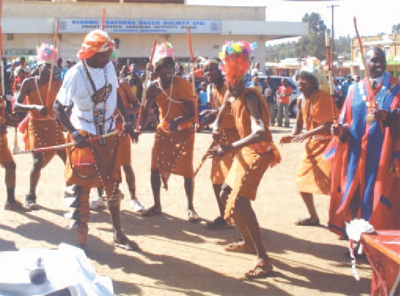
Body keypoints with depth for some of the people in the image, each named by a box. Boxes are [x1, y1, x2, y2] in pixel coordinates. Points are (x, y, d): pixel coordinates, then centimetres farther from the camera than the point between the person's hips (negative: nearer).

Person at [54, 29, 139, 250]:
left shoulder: (108, 67, -2)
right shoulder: (76, 74, -18)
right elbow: (58, 107, -14)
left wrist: (126, 120, 3)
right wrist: (74, 133, -24)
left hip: (108, 134, 6)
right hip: (84, 137, -6)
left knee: (113, 185, 14)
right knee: (81, 187, 0)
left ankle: (118, 235, 28)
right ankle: (81, 238, 14)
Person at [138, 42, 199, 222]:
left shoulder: (183, 84, -15)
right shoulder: (154, 88, -5)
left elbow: (192, 112, -18)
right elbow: (145, 112, -5)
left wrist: (178, 120, -35)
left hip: (184, 132, -3)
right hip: (163, 131, 4)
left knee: (186, 169, -7)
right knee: (155, 167, 1)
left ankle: (190, 207, 6)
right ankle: (157, 205, 17)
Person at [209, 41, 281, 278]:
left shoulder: (250, 97, -23)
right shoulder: (231, 95, 4)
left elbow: (259, 132, -38)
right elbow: (223, 112, 26)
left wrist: (230, 148, -47)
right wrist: (217, 126, 2)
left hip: (259, 152, -10)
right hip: (245, 151, 10)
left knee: (240, 199, -23)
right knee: (226, 193, 17)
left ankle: (264, 260, -23)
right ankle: (249, 243, 32)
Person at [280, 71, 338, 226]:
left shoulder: (323, 97, -16)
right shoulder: (301, 100, 5)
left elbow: (329, 125, -23)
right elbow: (299, 123, 17)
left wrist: (307, 134, -31)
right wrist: (292, 136, -2)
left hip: (328, 143, -8)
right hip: (313, 144, 8)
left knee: (331, 183, -17)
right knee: (302, 180, 11)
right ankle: (313, 217, 28)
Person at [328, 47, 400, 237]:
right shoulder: (355, 91, 11)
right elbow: (346, 122, 10)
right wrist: (341, 130, -12)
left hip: (383, 156, -2)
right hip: (356, 156, 3)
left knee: (379, 200, -3)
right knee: (354, 198, 4)